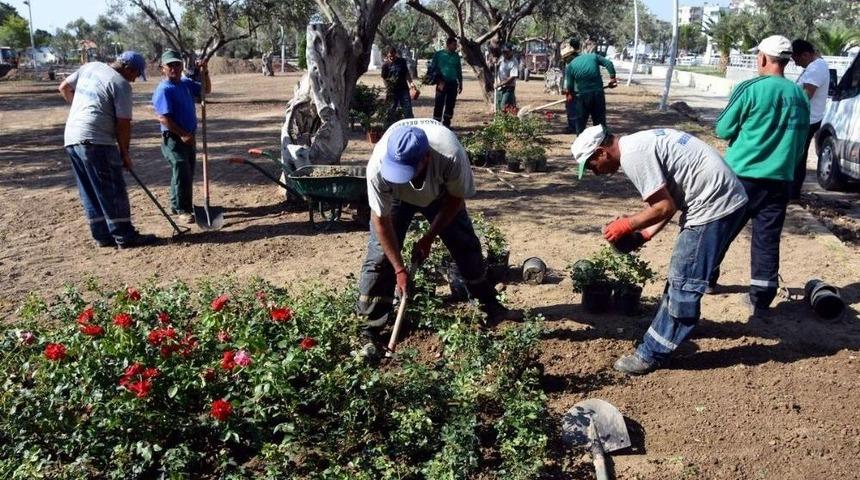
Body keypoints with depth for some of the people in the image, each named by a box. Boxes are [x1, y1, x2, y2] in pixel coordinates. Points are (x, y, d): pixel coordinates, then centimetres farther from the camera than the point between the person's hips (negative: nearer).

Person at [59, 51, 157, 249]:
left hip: (71, 138, 8)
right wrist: (125, 153, 1)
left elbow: (64, 88, 22)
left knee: (90, 193, 12)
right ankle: (125, 236, 2)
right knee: (113, 191, -1)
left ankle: (103, 236, 16)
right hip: (96, 141, -8)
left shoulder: (90, 67, 14)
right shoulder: (121, 84, -7)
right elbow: (123, 124, -8)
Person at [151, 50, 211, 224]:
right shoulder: (163, 90, -17)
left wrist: (205, 73, 1)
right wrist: (182, 134, -23)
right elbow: (163, 118, -23)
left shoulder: (186, 83, 8)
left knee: (188, 173, 17)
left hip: (188, 137, 9)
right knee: (182, 174, -5)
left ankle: (176, 204, 31)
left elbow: (206, 90, 19)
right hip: (174, 139, -9)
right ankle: (182, 210, 6)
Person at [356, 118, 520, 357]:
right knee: (380, 255, -12)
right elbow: (381, 220, -28)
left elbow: (456, 198, -20)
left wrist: (429, 238, -19)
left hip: (440, 193, 1)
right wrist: (399, 269, -26)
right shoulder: (378, 166, -42)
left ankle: (491, 306, 26)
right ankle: (370, 331, -3)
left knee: (467, 246, 4)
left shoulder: (451, 155, -43)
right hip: (395, 198, -1)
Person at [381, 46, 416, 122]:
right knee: (391, 110, 6)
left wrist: (410, 82, -5)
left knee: (407, 107, 0)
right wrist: (387, 90, -2)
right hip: (392, 91, -1)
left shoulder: (402, 61, 3)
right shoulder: (385, 65, -2)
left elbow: (407, 73, 9)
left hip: (403, 89, 1)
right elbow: (384, 78, 2)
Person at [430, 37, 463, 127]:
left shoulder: (456, 56, 10)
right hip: (442, 83, -4)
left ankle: (446, 124, 16)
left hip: (453, 83, 4)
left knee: (450, 105, 7)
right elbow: (433, 69, -2)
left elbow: (459, 71, 17)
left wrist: (460, 84, 14)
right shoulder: (438, 55, -1)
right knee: (439, 105, -6)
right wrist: (439, 81, -11)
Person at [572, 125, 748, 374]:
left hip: (715, 204, -10)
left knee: (684, 282, -4)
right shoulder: (639, 144, 14)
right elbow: (669, 199, 17)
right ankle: (661, 336, 31)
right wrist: (646, 234, 10)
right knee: (681, 277, 19)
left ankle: (651, 354, 3)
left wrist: (627, 226, -4)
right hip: (725, 198, 10)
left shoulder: (633, 155, -17)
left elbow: (664, 207, -17)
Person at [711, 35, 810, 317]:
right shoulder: (800, 96, 5)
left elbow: (723, 130, -4)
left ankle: (706, 280, 31)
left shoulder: (750, 89, -10)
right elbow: (801, 141, 13)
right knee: (767, 242, 6)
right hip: (780, 180, 3)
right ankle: (760, 302, 8)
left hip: (741, 175, -3)